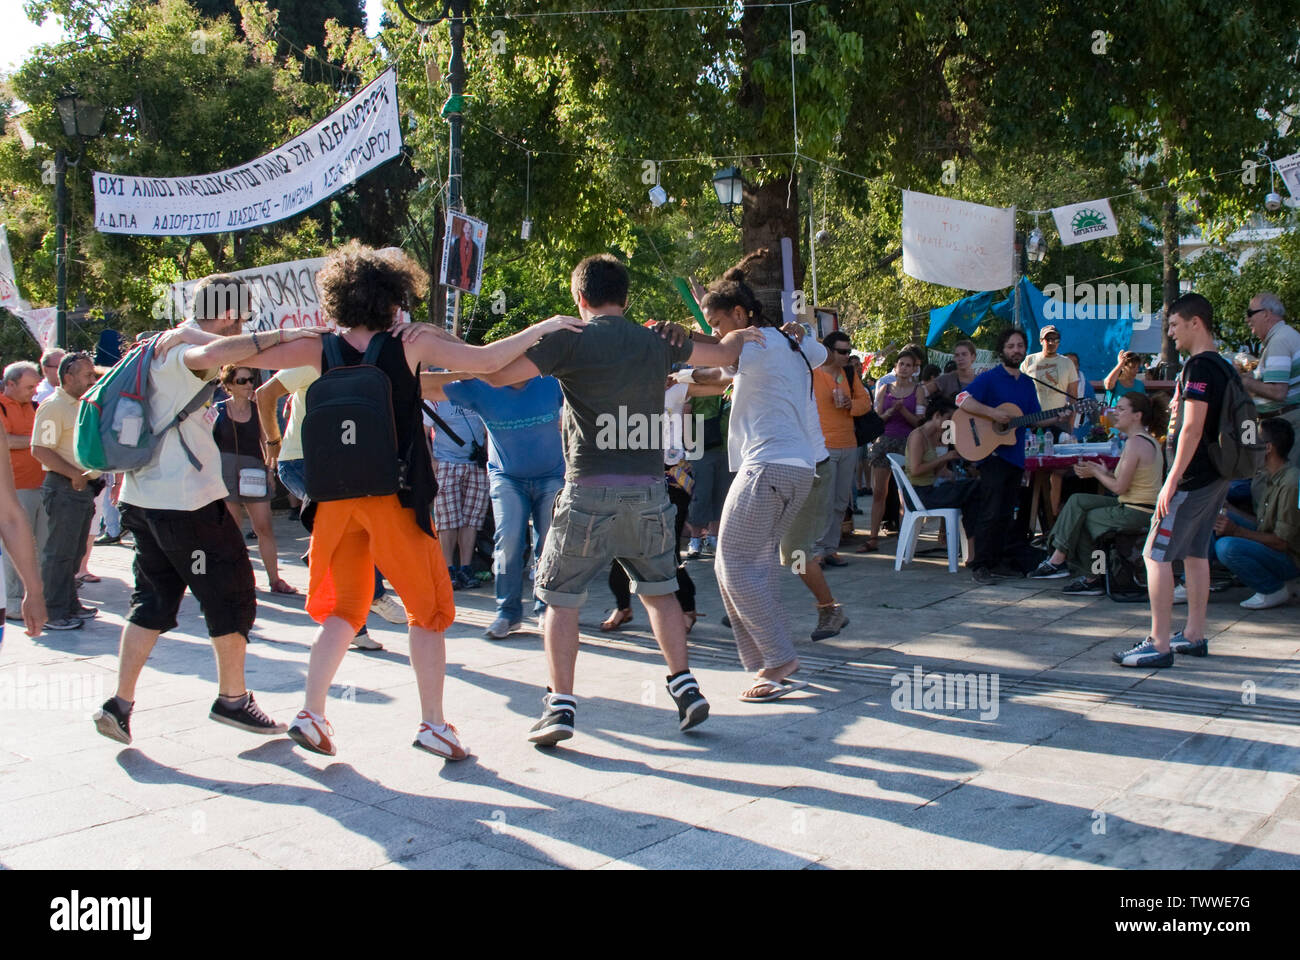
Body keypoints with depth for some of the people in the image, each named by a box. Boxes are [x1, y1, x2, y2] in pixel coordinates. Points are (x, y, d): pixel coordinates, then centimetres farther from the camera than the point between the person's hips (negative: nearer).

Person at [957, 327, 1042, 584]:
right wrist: (992, 413, -24)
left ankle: (997, 561, 18)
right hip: (993, 454, -7)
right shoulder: (989, 378, -5)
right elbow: (962, 399, -18)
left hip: (1016, 456, 7)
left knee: (1005, 513, 10)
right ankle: (980, 565, -6)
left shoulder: (1027, 384, 16)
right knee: (991, 512, -10)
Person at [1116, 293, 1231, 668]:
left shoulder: (1198, 365, -16)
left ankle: (1159, 645, -8)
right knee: (1195, 552, 16)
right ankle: (1194, 635, 23)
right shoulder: (1223, 366, 14)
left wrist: (1172, 481, -22)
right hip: (1216, 476, 10)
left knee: (1155, 555, -8)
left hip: (1193, 477, -10)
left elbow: (1192, 428, -22)